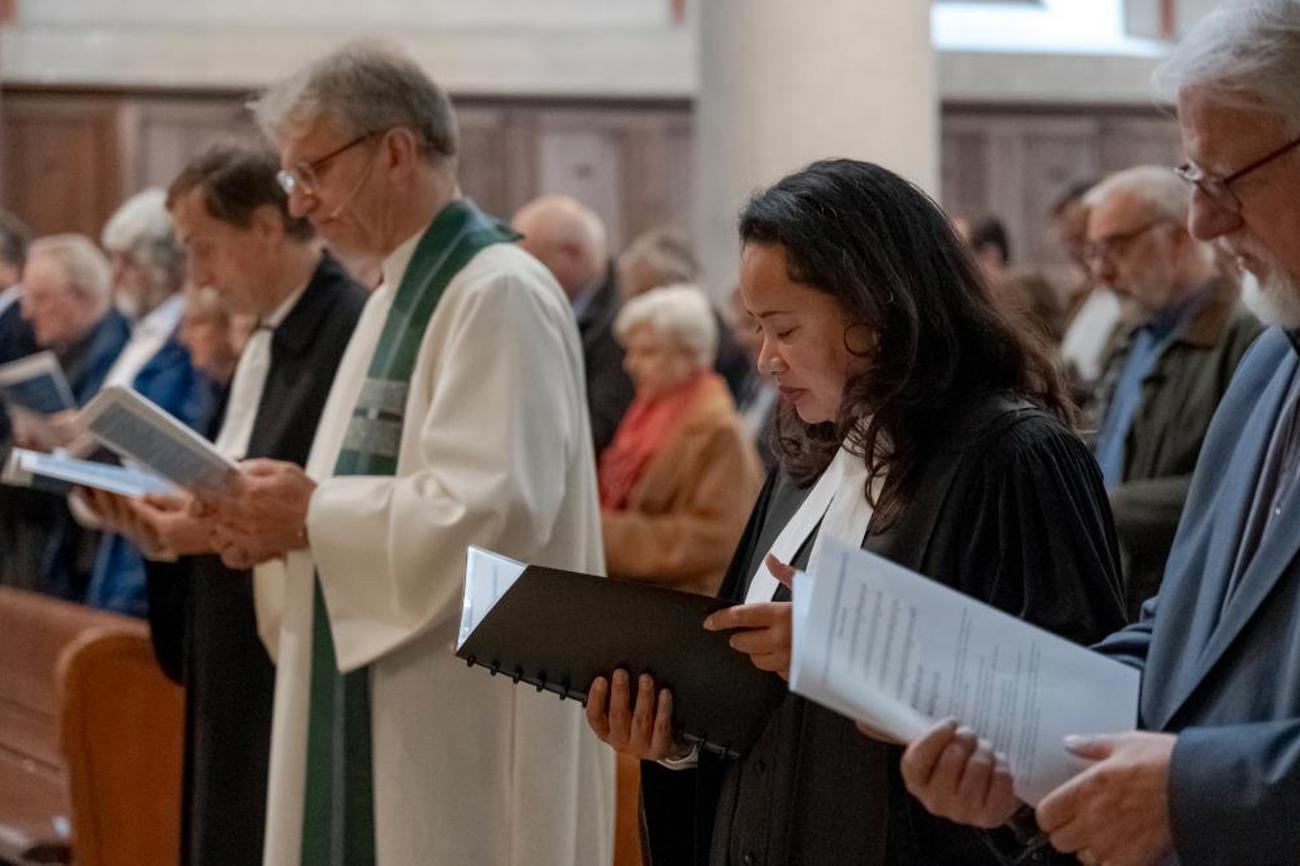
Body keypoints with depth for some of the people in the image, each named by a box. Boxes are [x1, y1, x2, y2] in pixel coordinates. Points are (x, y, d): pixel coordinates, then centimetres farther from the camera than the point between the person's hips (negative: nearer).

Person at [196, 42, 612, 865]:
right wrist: (280, 520, 1)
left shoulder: (501, 292, -15)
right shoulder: (405, 290, 15)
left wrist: (311, 516, -15)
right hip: (383, 706, 9)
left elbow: (489, 510, -25)